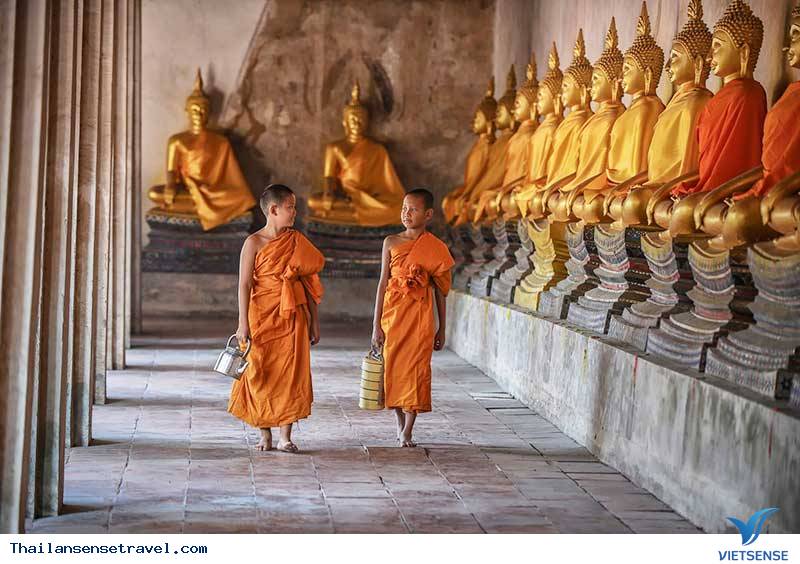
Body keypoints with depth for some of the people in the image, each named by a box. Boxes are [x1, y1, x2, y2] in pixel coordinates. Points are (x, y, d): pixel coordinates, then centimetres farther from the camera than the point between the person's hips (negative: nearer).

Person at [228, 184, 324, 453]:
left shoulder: (297, 241, 8)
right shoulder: (254, 242, -4)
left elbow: (309, 284, 11)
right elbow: (244, 284, -8)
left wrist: (314, 321, 9)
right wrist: (243, 324, -14)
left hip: (293, 317, 3)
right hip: (262, 316, -3)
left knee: (291, 373, -1)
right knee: (261, 375, 2)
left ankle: (285, 437, 5)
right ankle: (265, 434, 15)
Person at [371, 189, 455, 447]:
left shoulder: (435, 248, 2)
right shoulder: (391, 242, 3)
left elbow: (440, 290, 7)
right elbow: (383, 283, 3)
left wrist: (441, 329, 7)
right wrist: (377, 324, -1)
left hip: (420, 317, -1)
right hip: (393, 313, 1)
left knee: (415, 369, -3)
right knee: (393, 367, 4)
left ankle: (407, 431, 3)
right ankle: (400, 423, 21)